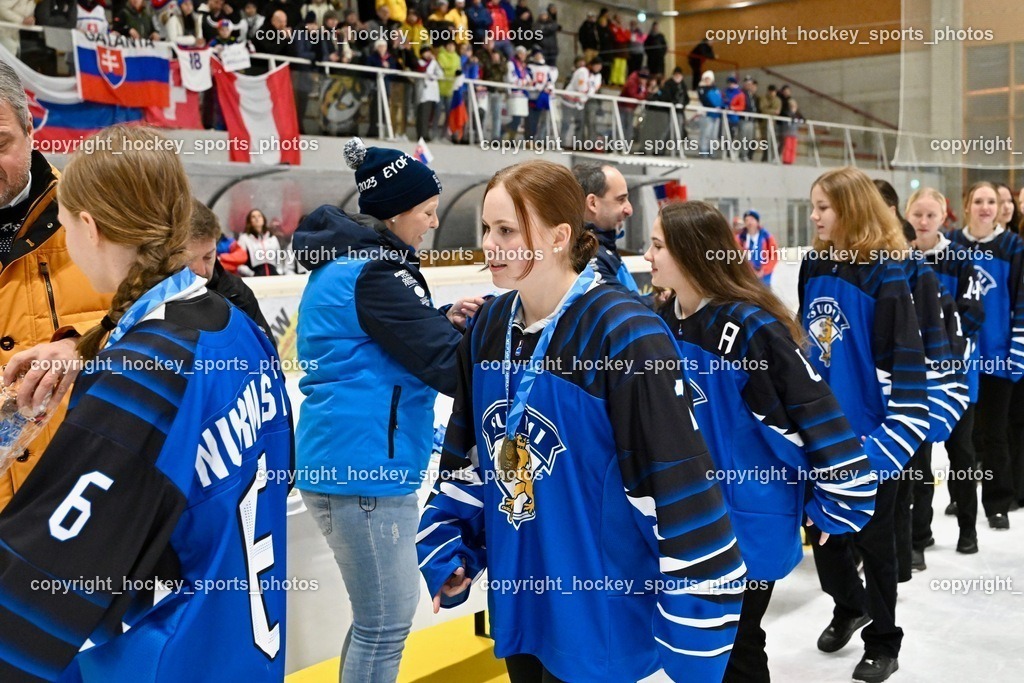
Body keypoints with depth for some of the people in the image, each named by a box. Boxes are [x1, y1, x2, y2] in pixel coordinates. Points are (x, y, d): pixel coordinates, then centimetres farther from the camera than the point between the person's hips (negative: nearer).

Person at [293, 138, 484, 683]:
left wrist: (442, 323, 5)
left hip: (346, 459, 10)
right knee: (386, 621, 1)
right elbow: (447, 367, -19)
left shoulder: (343, 260, 14)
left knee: (381, 613, 19)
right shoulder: (375, 272, -17)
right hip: (365, 465, -10)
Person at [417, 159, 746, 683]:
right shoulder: (488, 329, 2)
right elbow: (467, 457, 13)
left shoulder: (625, 334, -20)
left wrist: (695, 626, -19)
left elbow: (679, 489, -20)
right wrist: (448, 552, 7)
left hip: (601, 616, -6)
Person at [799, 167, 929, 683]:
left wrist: (896, 429, -18)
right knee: (820, 527, 16)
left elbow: (906, 355, -17)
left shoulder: (885, 272, -15)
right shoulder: (814, 267, 4)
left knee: (872, 539, 8)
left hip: (866, 430, -6)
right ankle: (848, 606, 41)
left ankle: (883, 640, 26)